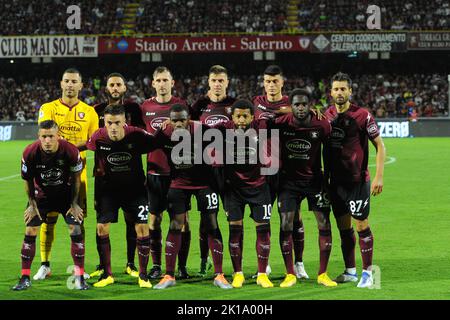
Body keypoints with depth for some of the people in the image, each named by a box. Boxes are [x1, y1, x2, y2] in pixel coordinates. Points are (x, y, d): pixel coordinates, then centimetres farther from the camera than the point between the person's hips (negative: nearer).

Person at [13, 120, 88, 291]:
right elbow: (28, 180, -6)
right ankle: (25, 278, 3)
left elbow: (75, 178, -10)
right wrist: (32, 204, -5)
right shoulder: (30, 153, -24)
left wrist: (74, 203, -8)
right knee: (30, 231, -7)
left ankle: (79, 278, -1)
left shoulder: (71, 151, -26)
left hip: (66, 194, -1)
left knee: (75, 230, -11)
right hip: (41, 194, 1)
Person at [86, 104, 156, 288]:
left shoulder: (136, 136, -21)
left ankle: (143, 275, 7)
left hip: (135, 188, -1)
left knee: (142, 228, -7)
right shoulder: (98, 138, -17)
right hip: (108, 188, 1)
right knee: (101, 228, -4)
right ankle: (107, 275, 10)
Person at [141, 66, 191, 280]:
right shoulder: (145, 107, 6)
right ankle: (156, 266, 12)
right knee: (154, 219, 4)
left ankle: (182, 266, 7)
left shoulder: (181, 105, 1)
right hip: (154, 172, 2)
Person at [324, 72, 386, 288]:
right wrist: (325, 173, 15)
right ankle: (350, 271, 19)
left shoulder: (362, 115, -9)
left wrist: (379, 176, -12)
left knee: (361, 226, -4)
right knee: (343, 228, 10)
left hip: (358, 180, -5)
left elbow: (379, 145, -6)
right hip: (336, 181, 5)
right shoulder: (327, 115, 5)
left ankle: (367, 273, 4)